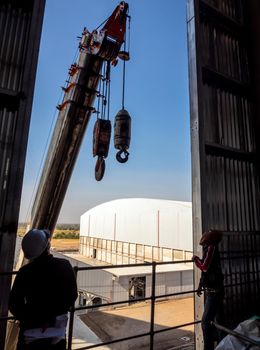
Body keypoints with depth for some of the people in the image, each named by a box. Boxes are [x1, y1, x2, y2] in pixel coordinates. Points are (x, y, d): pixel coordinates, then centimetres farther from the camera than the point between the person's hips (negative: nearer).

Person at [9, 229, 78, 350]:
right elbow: (72, 295, -10)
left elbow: (14, 303, -11)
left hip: (31, 328, 0)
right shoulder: (64, 265, -15)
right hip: (57, 327, 0)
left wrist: (31, 320, -1)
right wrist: (53, 317, -1)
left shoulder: (25, 271, -15)